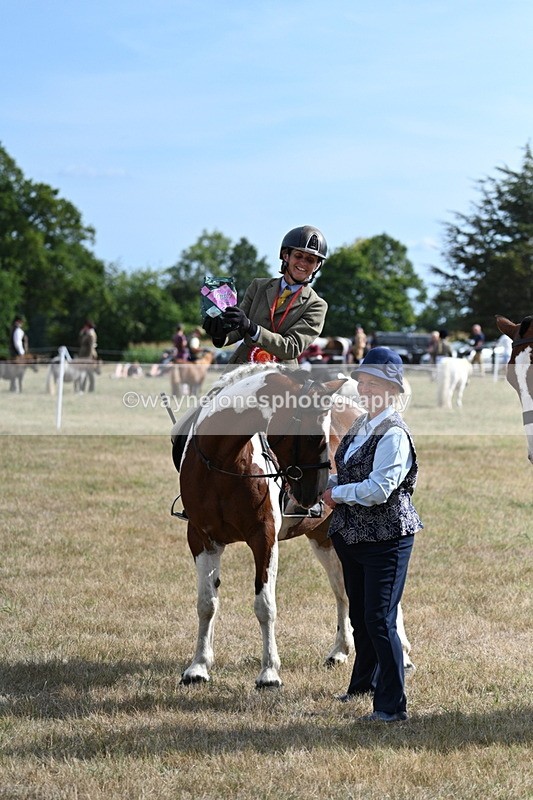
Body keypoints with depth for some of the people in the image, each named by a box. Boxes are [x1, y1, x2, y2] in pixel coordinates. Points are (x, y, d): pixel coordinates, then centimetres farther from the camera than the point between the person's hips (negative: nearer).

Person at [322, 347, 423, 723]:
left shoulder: (394, 434, -18)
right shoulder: (361, 426, 10)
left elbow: (378, 488, -26)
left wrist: (338, 493, -13)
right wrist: (323, 484, 3)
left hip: (386, 538, -9)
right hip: (353, 534, 9)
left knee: (379, 620, -9)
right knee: (360, 616, 21)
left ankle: (393, 706, -3)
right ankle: (364, 685, 39)